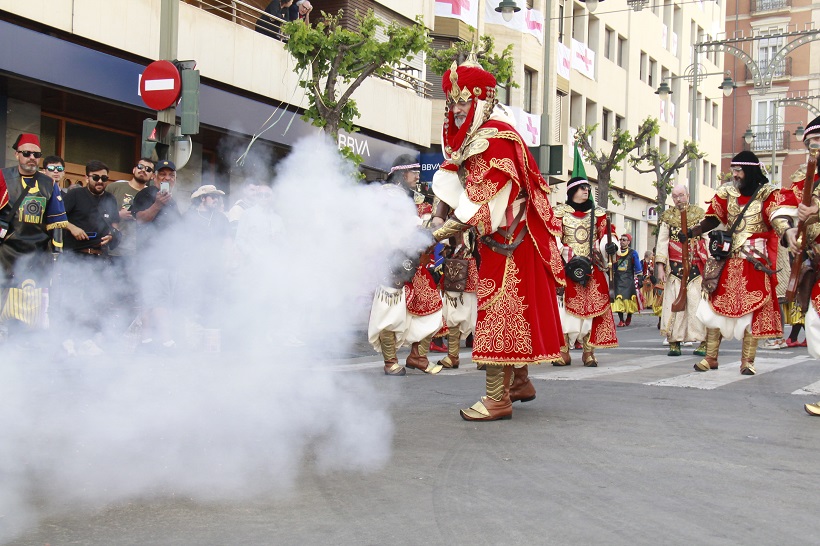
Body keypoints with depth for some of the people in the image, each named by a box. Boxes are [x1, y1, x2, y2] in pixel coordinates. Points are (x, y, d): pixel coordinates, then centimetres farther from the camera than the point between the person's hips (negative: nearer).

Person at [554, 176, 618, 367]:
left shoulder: (597, 213, 14)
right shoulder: (560, 212, 7)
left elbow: (605, 234, 9)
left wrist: (610, 246, -14)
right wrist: (568, 256, -14)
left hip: (593, 268, 2)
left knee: (592, 307, -4)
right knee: (565, 306, -8)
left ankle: (588, 351, 0)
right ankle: (563, 351, -5)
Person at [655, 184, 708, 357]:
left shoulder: (699, 213, 9)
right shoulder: (667, 216, 10)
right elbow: (662, 241, 5)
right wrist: (660, 266, -4)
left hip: (697, 267, -1)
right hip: (675, 267, 1)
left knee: (698, 303, -6)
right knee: (674, 303, -4)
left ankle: (703, 342, -2)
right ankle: (674, 342, 1)